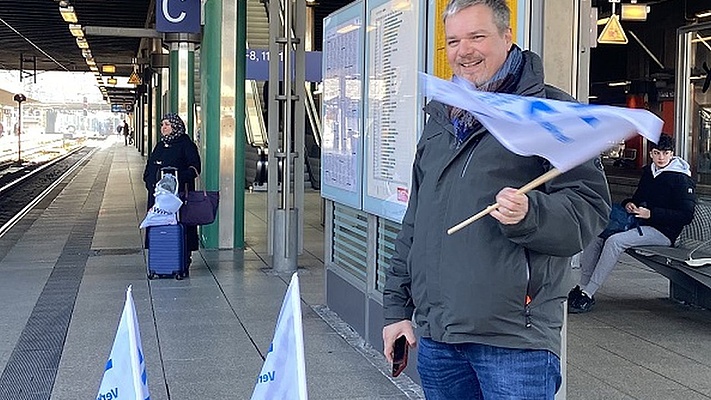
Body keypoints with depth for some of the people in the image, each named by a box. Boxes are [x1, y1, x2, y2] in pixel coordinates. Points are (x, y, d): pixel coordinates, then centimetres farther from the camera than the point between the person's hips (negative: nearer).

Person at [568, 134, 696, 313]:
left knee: (614, 241, -29)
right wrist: (629, 203, 4)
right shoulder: (648, 172, 15)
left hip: (663, 232, -8)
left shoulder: (681, 179, -8)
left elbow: (686, 216, -14)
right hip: (642, 224, 8)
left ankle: (587, 295, -29)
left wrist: (651, 214, -19)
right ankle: (583, 287, -10)